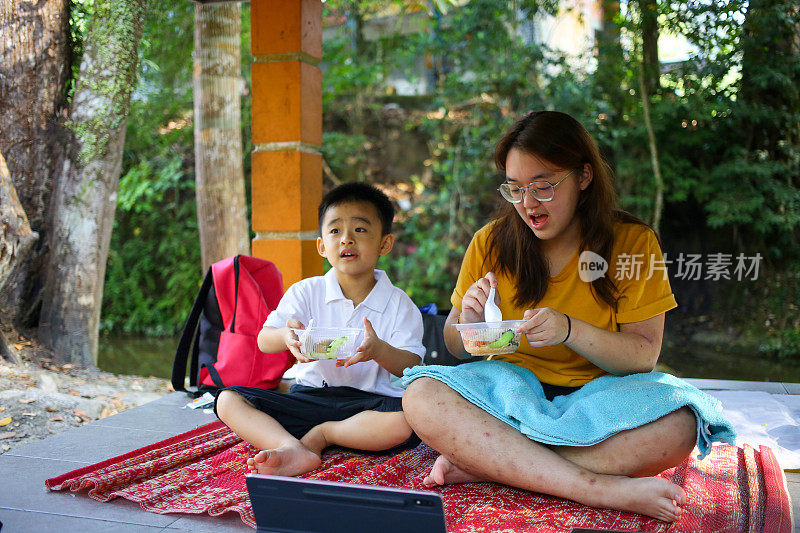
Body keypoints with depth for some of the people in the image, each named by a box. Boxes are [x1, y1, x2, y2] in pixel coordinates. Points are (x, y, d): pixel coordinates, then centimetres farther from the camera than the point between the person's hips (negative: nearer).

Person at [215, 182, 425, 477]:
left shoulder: (399, 303, 2)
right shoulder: (305, 292, 7)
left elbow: (412, 366, -6)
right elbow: (263, 341, -2)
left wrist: (379, 350, -28)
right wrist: (286, 336, -27)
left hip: (367, 402, -2)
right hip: (308, 395, 2)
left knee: (408, 421, -34)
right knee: (228, 400, -15)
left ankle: (320, 435, -14)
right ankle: (294, 449, -37)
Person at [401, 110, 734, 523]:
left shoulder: (633, 242, -2)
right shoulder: (490, 243, 1)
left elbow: (644, 355, -7)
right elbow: (456, 347, 8)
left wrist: (569, 330, -25)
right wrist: (467, 324, -16)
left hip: (596, 393, 0)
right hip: (510, 390, 1)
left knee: (677, 424, -33)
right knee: (421, 398, -29)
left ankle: (482, 462, -27)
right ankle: (599, 488, -35)